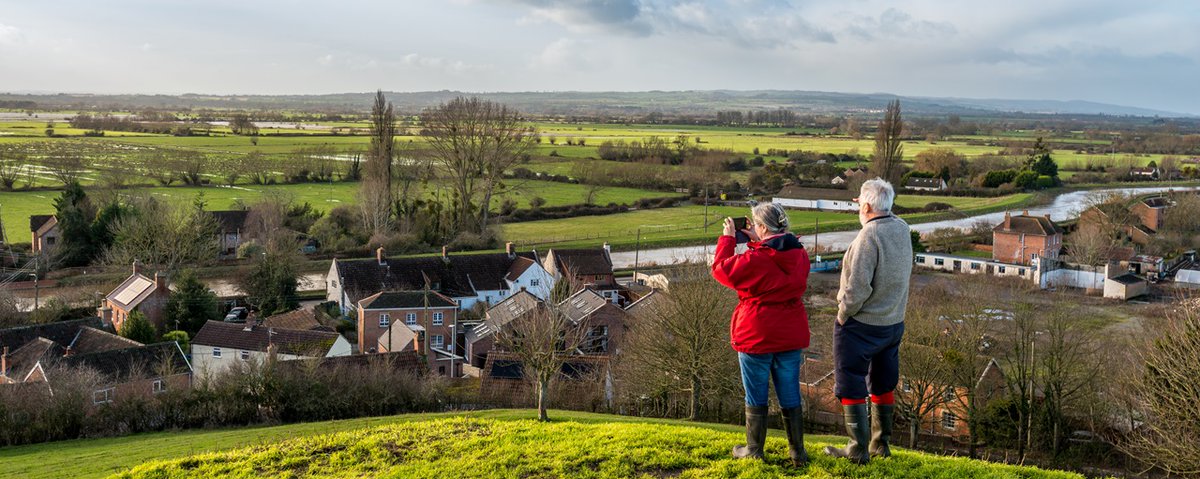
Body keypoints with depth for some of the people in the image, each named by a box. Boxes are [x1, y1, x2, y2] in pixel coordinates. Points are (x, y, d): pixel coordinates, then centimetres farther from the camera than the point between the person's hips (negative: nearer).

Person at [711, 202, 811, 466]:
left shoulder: (755, 259, -20)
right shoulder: (799, 254, -1)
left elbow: (721, 270, -7)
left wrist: (727, 238, 4)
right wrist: (758, 242, 11)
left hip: (757, 337, -5)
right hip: (791, 336, 5)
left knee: (756, 396, 9)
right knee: (790, 396, 14)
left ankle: (754, 451, 21)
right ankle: (797, 452, 21)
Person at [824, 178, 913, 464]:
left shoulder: (869, 235, -24)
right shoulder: (902, 229, 0)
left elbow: (858, 286, -25)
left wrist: (843, 313, -12)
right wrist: (874, 207, 19)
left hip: (861, 325, -8)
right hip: (894, 323, 8)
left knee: (851, 387, 4)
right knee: (883, 385, 18)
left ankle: (858, 450, 9)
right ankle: (880, 445, 28)